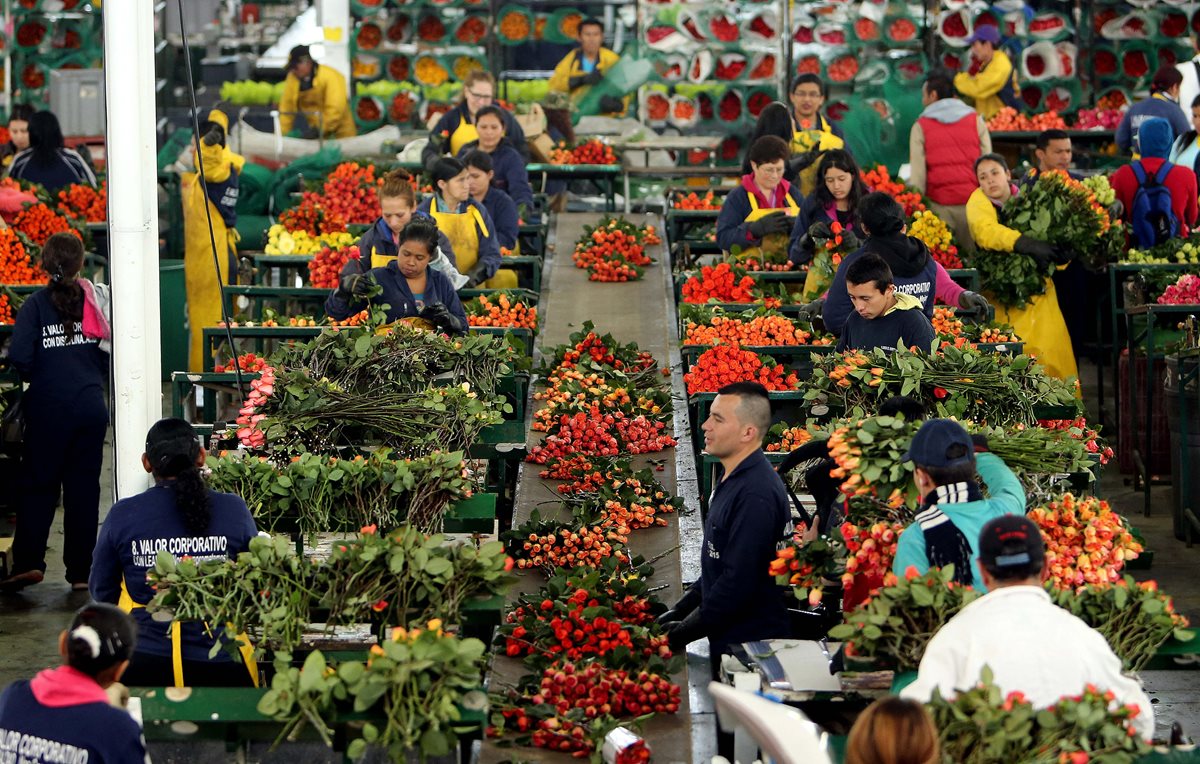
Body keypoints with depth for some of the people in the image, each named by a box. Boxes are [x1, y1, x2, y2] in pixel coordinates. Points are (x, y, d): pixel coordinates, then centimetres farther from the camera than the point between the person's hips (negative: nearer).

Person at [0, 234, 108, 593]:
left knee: (38, 485, 8)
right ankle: (81, 571, 9)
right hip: (90, 406, 2)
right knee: (83, 486, 8)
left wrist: (36, 378, 8)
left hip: (49, 406, -2)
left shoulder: (36, 304, -6)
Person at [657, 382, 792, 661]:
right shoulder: (731, 479, 12)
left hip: (750, 645, -10)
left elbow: (738, 581, -26)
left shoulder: (756, 494, -23)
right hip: (725, 640, 10)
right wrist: (680, 609, 12)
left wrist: (685, 631, -18)